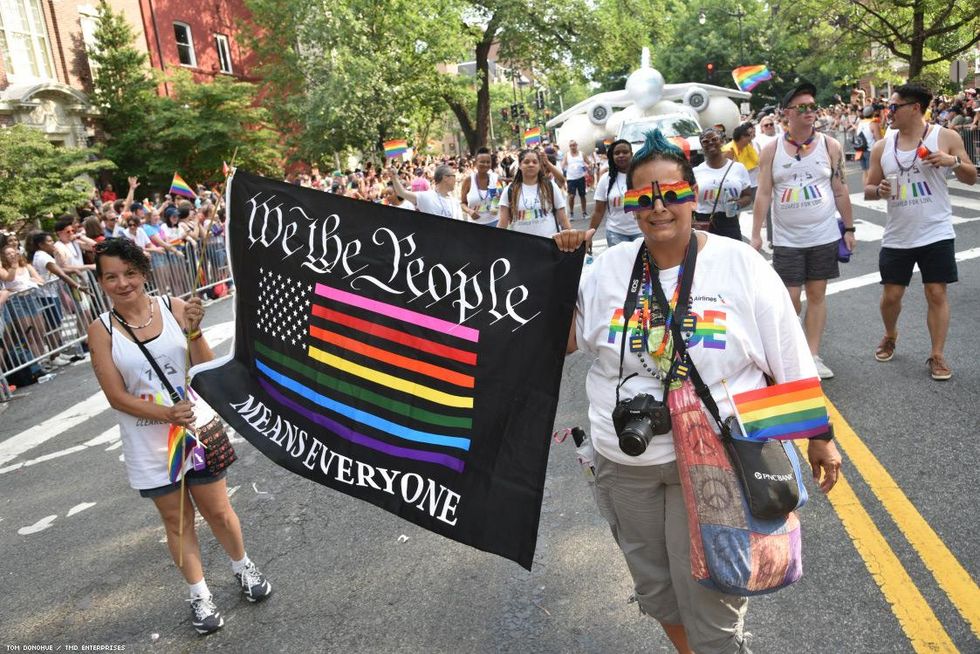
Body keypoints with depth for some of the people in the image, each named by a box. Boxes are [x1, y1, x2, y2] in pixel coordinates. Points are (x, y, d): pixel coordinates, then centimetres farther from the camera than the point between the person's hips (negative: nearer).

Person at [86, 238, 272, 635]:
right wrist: (167, 415, -22)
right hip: (149, 445, 0)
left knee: (218, 512, 13)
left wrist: (194, 331, -26)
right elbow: (116, 396, -9)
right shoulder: (101, 330, -8)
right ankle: (199, 595, 32)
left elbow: (207, 370, -10)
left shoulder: (174, 308, -9)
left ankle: (242, 566, 39)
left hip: (197, 428, 0)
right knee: (176, 520, 14)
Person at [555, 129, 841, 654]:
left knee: (711, 600, 8)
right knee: (654, 587, 23)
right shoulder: (609, 267, -2)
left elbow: (793, 367, -2)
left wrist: (819, 438, 3)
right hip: (624, 466, 4)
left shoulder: (740, 265, -8)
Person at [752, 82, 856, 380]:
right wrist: (756, 234, -8)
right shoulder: (771, 150, -2)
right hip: (787, 240, -1)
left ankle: (813, 355, 15)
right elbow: (763, 194, -3)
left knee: (817, 295, 7)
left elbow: (840, 191, 5)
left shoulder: (830, 146, 1)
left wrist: (849, 228, 4)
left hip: (824, 236, 2)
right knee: (790, 298, -1)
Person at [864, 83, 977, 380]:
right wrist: (879, 190, -15)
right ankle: (890, 336, 36)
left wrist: (954, 161, -18)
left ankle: (937, 356, 11)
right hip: (897, 237, 2)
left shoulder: (946, 137, -3)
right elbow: (868, 189, 9)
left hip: (936, 234, -2)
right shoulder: (882, 146, 3)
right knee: (890, 295, 8)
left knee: (936, 293, 0)